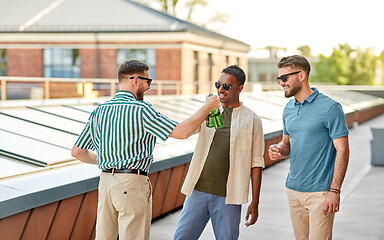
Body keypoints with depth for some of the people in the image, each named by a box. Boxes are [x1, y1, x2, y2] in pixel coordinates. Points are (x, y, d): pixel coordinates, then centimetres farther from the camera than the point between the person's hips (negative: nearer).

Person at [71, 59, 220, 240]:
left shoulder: (99, 111, 9)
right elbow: (182, 132, -13)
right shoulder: (141, 110, -11)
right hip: (132, 184, -7)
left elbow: (77, 152, 14)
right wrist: (207, 107, -2)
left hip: (105, 180, 7)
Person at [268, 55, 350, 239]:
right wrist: (279, 150, -3)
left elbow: (342, 150, -11)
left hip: (320, 191, -6)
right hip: (293, 189, 7)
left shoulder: (330, 108, -10)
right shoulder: (289, 108, 11)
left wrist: (334, 191, -16)